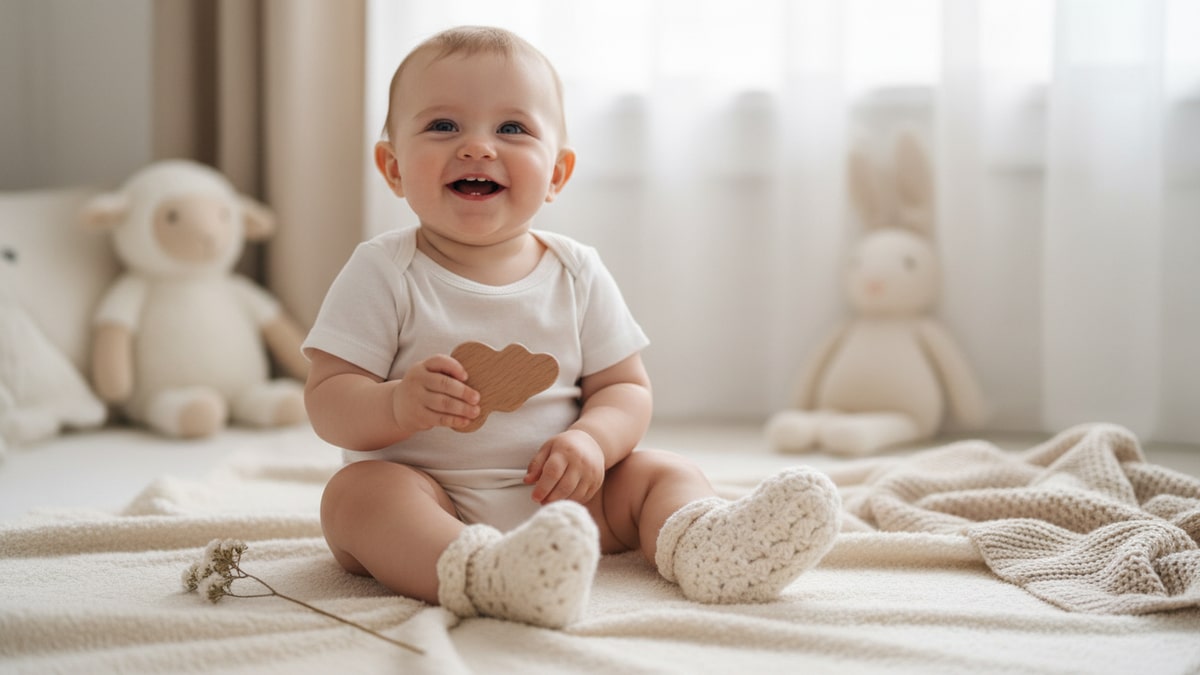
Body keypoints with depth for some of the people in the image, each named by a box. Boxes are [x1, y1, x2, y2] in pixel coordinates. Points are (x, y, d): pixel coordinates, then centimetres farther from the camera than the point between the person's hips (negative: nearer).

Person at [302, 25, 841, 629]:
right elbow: (327, 400, -8)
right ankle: (480, 575, -57)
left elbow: (626, 387, 5)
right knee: (358, 490, -31)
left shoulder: (577, 273, 4)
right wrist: (398, 405, -29)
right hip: (427, 499, -3)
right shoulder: (383, 272, -4)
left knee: (664, 472, -8)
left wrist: (591, 439, -18)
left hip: (557, 494, 4)